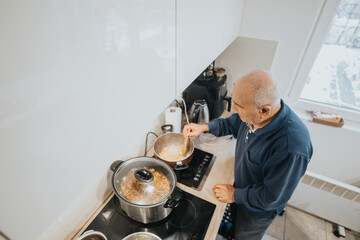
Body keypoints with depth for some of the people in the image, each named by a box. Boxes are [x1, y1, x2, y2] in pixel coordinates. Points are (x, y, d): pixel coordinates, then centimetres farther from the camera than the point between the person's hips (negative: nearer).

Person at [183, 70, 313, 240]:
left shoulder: (291, 147, -43)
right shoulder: (253, 115, -22)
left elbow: (272, 197, -30)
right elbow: (232, 124, 1)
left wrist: (235, 195, -19)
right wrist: (204, 127, -11)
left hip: (258, 210, -5)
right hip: (242, 189, 6)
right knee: (235, 220, 34)